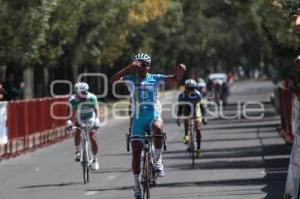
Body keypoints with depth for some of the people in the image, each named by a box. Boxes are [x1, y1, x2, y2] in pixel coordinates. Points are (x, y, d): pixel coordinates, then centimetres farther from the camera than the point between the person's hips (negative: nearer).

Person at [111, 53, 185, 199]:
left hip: (154, 117, -1)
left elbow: (176, 78, -4)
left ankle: (158, 160, -20)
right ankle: (137, 185, 10)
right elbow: (114, 80, -14)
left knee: (158, 128, -38)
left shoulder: (155, 78, 4)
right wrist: (130, 67, -24)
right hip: (138, 119, 1)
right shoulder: (131, 79, 3)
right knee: (136, 154, -4)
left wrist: (180, 70, -26)